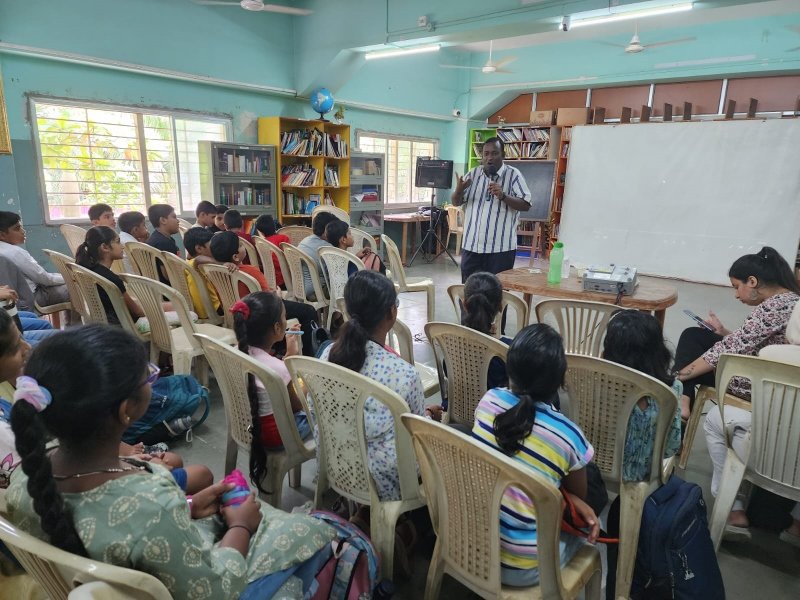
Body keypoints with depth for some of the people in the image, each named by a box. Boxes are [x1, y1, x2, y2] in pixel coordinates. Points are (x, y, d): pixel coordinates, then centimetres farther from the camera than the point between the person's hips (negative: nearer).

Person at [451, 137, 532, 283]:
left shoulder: (513, 175, -3)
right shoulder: (473, 174, 7)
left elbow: (526, 205, -7)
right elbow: (456, 202, 9)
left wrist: (503, 196, -23)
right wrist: (459, 189, -14)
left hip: (501, 247, -3)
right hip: (471, 245, 4)